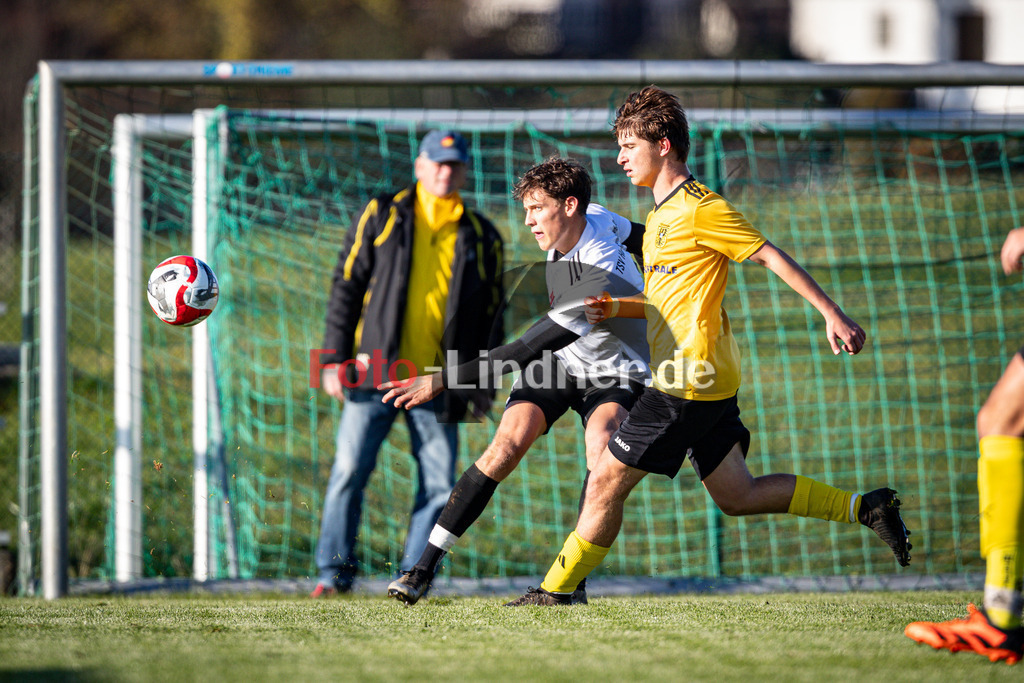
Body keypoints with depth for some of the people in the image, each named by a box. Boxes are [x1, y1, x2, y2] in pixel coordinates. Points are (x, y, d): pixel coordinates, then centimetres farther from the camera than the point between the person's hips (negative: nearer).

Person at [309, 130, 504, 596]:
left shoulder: (481, 238, 11)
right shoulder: (382, 217, 7)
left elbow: (491, 313, 14)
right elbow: (346, 287, 5)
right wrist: (334, 358, -2)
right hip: (374, 373, -2)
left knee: (439, 485, -2)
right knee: (349, 470, -6)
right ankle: (333, 571, 3)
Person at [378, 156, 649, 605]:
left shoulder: (602, 281, -37)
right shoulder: (594, 219, -12)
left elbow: (522, 353, -38)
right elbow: (638, 235, 13)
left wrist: (440, 381, -39)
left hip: (614, 377, -6)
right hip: (559, 362, 6)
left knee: (601, 450, -34)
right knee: (508, 442, -15)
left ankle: (573, 582, -27)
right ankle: (427, 565, -16)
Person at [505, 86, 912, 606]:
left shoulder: (698, 208, -11)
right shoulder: (659, 217, 19)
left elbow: (770, 256, -12)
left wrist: (831, 313, -15)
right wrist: (614, 308, 9)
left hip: (688, 380, -10)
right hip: (709, 380, 10)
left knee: (606, 481, -5)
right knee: (737, 496, 12)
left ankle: (556, 589, 3)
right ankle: (864, 508, 13)